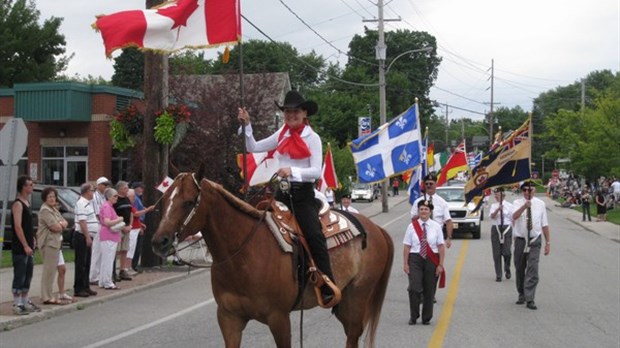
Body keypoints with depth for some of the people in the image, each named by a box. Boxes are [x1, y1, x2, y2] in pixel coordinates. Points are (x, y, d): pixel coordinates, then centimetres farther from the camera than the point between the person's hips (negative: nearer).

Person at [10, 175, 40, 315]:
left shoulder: (26, 203, 14)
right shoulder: (17, 204, -14)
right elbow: (17, 226, -20)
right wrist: (25, 246, -22)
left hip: (28, 247, 9)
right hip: (20, 248, -9)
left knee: (27, 276, 14)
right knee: (19, 277, -5)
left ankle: (25, 302, 22)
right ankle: (17, 305, -1)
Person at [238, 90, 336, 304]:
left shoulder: (312, 138, -1)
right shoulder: (282, 135, 13)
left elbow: (316, 171, -11)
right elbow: (253, 148, 15)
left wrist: (293, 171, -26)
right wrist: (247, 125, 4)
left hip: (303, 193, -5)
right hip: (282, 192, 5)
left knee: (314, 235, -21)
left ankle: (329, 288, -21)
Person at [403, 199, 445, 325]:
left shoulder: (436, 226, 1)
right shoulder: (412, 226, 1)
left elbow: (441, 247, 1)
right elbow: (407, 246, 0)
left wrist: (440, 265, -5)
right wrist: (405, 263, -5)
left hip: (431, 260, 1)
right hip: (415, 259, -1)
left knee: (429, 290, 7)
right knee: (414, 288, -13)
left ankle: (426, 318, 22)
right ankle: (413, 317, 3)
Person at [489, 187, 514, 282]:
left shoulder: (509, 206, 3)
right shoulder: (493, 206, 8)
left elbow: (513, 219, 5)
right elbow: (492, 216, -9)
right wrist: (498, 209, -26)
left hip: (506, 228, -2)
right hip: (495, 228, 2)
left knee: (506, 252, -9)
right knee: (496, 253, 2)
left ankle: (507, 269, 21)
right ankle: (498, 275, 12)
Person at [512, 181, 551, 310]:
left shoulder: (540, 204, 5)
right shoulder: (517, 202, 0)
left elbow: (545, 224, 9)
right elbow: (515, 216, -22)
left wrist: (548, 242, 8)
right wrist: (524, 206, -38)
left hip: (534, 241, -1)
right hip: (520, 240, 1)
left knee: (533, 269, -12)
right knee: (520, 269, 12)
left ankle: (530, 299, -12)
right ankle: (521, 295, 29)